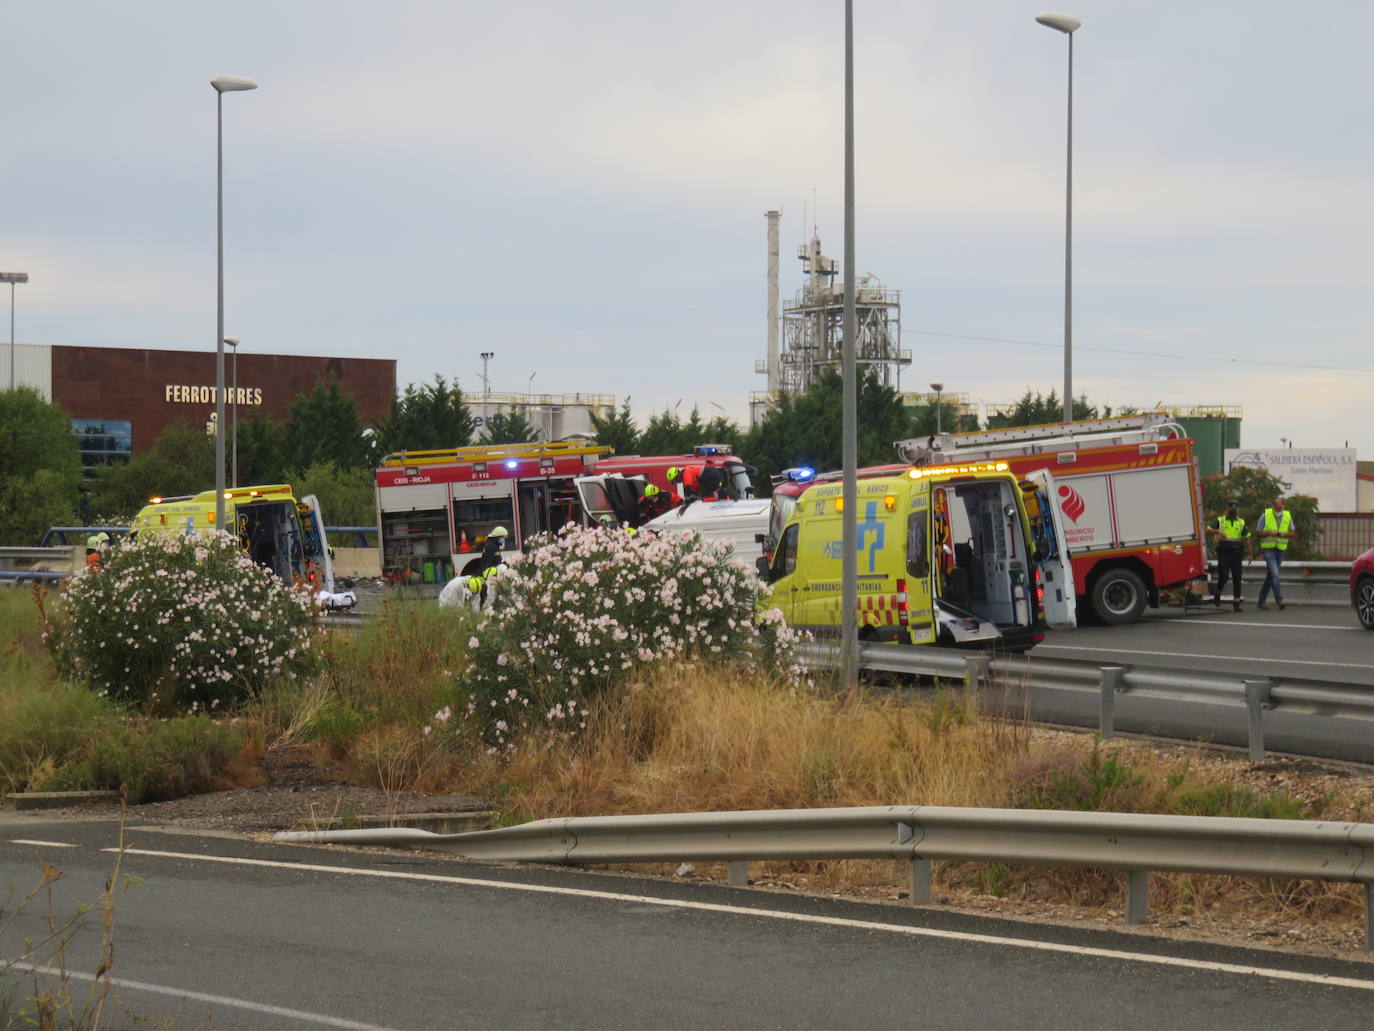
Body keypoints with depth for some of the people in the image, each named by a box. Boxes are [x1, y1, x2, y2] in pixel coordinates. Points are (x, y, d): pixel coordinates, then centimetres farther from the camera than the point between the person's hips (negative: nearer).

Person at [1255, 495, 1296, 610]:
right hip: (1268, 548, -4)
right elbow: (1257, 533, -3)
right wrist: (1269, 533, -20)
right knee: (1275, 574, -18)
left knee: (1270, 576, 9)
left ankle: (1261, 601, 18)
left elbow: (1294, 534, 2)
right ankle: (1279, 600, -21)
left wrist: (1282, 534, -16)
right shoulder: (1265, 516, -5)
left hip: (1280, 549, 4)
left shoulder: (1287, 516, 3)